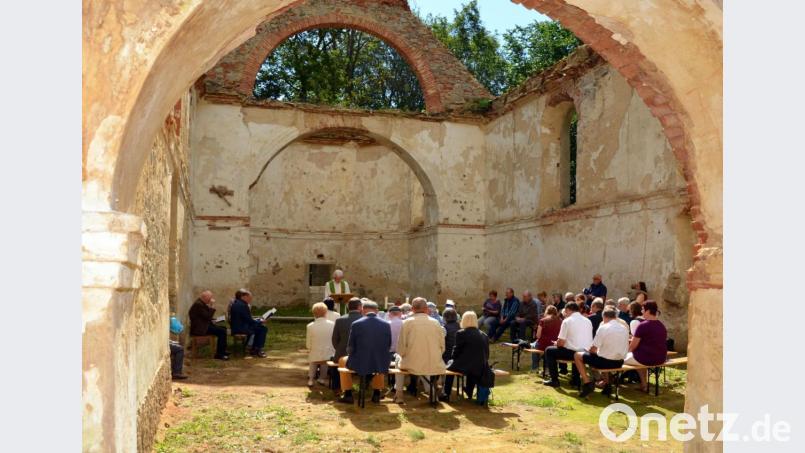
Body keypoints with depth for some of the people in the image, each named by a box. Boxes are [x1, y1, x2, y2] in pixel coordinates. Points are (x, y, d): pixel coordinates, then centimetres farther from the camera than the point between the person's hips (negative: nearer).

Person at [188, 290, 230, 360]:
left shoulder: (201, 303, 14)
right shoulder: (198, 304, -20)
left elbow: (207, 316, 17)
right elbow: (208, 316, -22)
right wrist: (211, 306, -16)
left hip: (203, 326, 11)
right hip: (199, 329, -11)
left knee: (224, 328, 10)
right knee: (222, 331, -18)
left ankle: (222, 351, 13)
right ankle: (219, 354, -12)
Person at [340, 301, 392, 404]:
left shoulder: (356, 324, -10)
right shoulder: (386, 325, -3)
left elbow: (350, 348, -3)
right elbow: (388, 346, 8)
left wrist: (351, 353, 20)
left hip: (360, 364, -2)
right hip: (381, 365, 2)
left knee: (342, 361, 29)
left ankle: (347, 395, 31)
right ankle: (376, 394, 38)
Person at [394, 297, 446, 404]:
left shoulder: (407, 322, -6)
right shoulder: (436, 323, 0)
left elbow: (401, 347, -4)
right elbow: (442, 347, 4)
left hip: (412, 365, -1)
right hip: (434, 366, 2)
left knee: (399, 362, 31)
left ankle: (398, 394, 32)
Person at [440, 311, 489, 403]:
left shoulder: (461, 333, -8)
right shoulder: (484, 335, 8)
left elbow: (456, 351, -3)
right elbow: (486, 354, 12)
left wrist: (452, 357, 18)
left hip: (466, 366, -5)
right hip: (481, 368, 5)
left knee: (449, 367, 23)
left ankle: (445, 395, 23)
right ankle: (469, 394, 48)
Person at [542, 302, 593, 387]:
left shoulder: (567, 321, -6)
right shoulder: (588, 321, 10)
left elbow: (561, 343, -9)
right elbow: (589, 340, 17)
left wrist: (557, 343, 16)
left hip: (573, 352, -6)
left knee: (549, 351, 15)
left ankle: (554, 380, 11)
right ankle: (575, 379, 37)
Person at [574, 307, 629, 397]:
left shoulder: (603, 328, -14)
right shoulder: (624, 329, 3)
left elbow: (592, 349, -13)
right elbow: (625, 348, 13)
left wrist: (595, 351, 12)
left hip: (605, 361, -6)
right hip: (619, 362, 7)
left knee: (577, 355, 10)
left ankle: (588, 383, -1)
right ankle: (607, 384, 32)